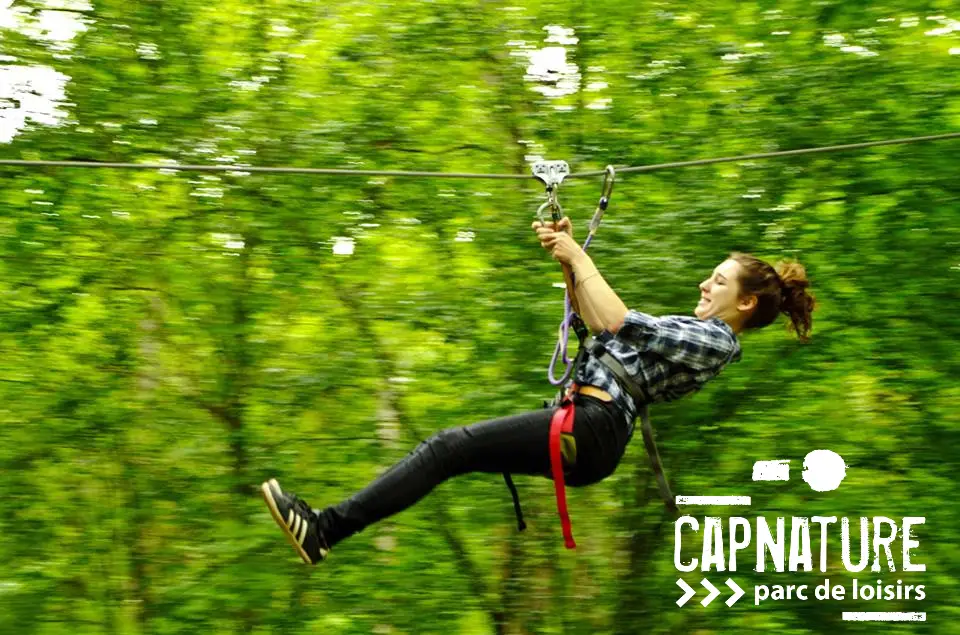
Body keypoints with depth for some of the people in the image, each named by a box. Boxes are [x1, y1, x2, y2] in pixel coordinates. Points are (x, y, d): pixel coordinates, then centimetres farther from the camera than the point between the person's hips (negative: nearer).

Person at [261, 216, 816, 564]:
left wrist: (578, 257, -3)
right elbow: (594, 320, 31)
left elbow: (622, 324, -13)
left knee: (451, 446, -18)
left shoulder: (719, 342, -4)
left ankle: (329, 528, -23)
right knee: (449, 446, -1)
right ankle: (332, 525, -8)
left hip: (590, 431, -10)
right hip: (581, 423, 10)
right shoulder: (690, 328, 27)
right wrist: (568, 258, 19)